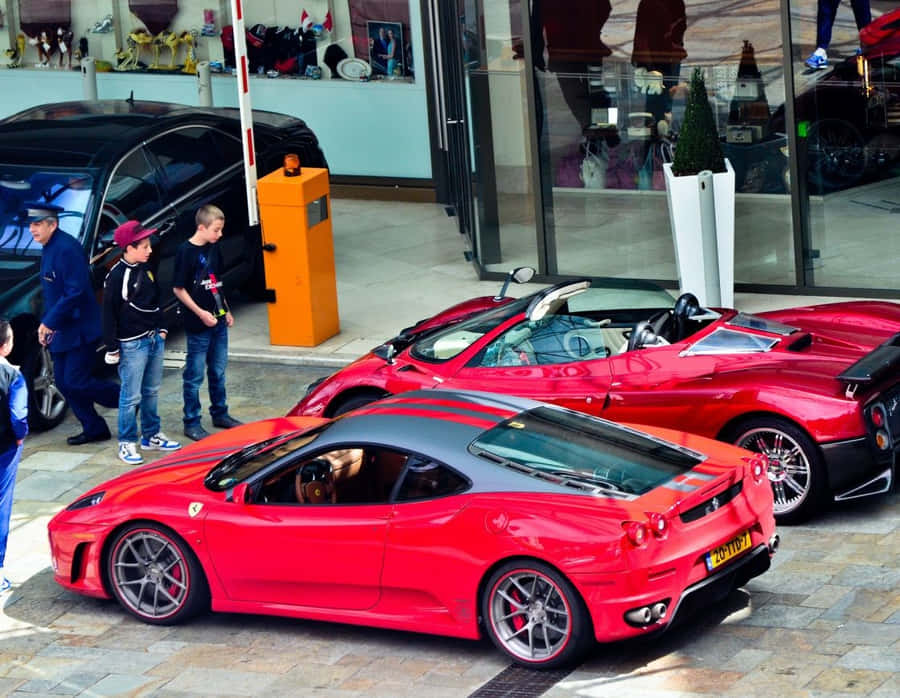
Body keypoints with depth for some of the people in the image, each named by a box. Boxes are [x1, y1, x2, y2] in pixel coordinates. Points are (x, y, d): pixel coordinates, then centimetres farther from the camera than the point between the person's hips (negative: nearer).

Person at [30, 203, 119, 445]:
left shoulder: (67, 249, -21)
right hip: (62, 331, 10)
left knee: (75, 382, -7)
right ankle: (94, 429, 19)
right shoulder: (49, 249, 10)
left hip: (79, 330, -10)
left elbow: (76, 292, -26)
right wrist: (46, 324, 10)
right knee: (64, 381, 10)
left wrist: (50, 321, -21)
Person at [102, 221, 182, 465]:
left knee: (152, 392, 16)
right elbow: (109, 313, -13)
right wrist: (112, 348, -13)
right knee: (131, 396, -3)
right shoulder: (117, 276, -15)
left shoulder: (145, 269, 9)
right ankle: (127, 444, 5)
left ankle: (151, 436, 27)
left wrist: (162, 328, 17)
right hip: (132, 344, -8)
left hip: (154, 339, 8)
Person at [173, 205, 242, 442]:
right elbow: (179, 289, -14)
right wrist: (200, 313, -18)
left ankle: (220, 413, 29)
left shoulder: (213, 249, 8)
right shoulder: (186, 251, -15)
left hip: (218, 322, 7)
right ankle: (191, 423, 7)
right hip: (198, 324, -7)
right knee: (195, 375, 0)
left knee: (218, 372, 17)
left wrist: (226, 310, 17)